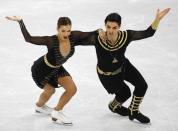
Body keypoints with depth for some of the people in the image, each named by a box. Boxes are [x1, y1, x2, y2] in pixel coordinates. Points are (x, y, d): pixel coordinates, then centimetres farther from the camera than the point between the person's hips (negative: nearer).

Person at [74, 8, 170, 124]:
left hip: (123, 66, 4)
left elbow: (148, 33, -24)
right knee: (125, 93, 10)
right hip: (106, 74, -3)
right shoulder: (97, 39, -39)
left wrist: (157, 19, -38)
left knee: (142, 86, 4)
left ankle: (133, 112, 33)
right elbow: (79, 40, -28)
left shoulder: (126, 36, -32)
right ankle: (114, 106, 49)